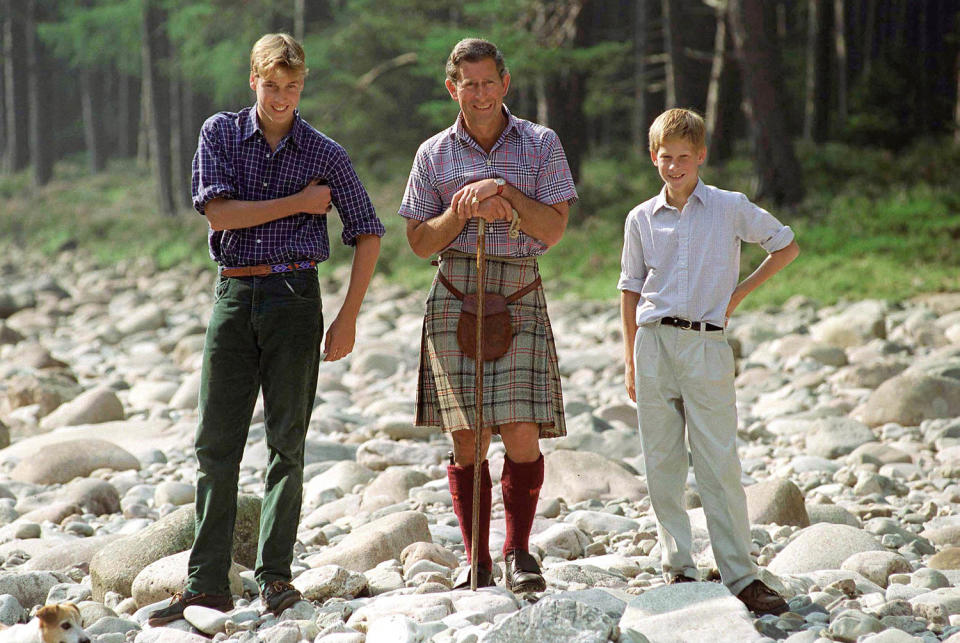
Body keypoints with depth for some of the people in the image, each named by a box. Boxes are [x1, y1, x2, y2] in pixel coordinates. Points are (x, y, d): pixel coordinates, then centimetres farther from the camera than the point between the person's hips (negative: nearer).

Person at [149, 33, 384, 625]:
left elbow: (367, 232, 6)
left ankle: (274, 575, 5)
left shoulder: (325, 154, 2)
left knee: (287, 439, 0)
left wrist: (349, 318, 0)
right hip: (234, 294, 1)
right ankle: (208, 583, 2)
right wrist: (299, 204, -9)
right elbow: (218, 212, -9)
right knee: (217, 441, 0)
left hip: (293, 295, -1)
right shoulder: (220, 133, 4)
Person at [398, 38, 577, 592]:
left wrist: (508, 196, -13)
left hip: (520, 297, -1)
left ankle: (519, 552, 2)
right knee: (467, 437, -1)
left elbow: (554, 230, 1)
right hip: (456, 295, 1)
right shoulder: (434, 154, 9)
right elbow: (420, 241, 9)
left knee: (522, 432, -11)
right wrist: (462, 210, -8)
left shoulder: (541, 145, 6)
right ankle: (477, 561, 6)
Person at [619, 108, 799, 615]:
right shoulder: (641, 219, 9)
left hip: (707, 344, -2)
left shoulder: (730, 208, 3)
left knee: (719, 464, -6)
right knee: (662, 464, 3)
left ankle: (741, 577, -4)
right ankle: (677, 568, 11)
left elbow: (787, 246, 14)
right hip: (654, 343, 3)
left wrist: (739, 293, 6)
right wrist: (630, 362, 13)